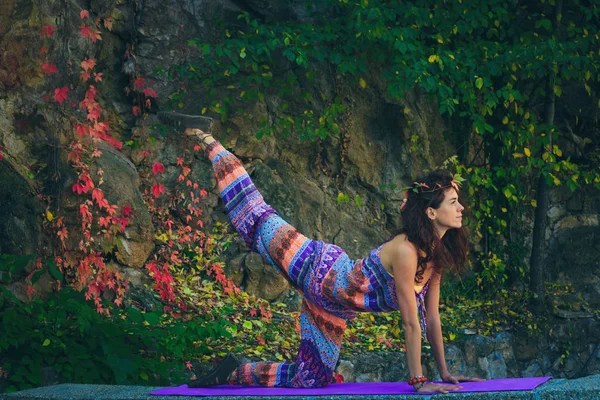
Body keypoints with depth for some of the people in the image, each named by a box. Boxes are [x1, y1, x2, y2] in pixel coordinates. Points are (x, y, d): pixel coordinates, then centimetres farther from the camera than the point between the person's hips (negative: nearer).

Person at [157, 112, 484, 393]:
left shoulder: (438, 255, -8)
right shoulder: (405, 251, -33)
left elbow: (431, 316, 2)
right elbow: (411, 323, -31)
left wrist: (444, 373, 5)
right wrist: (418, 381, -27)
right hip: (321, 272, -7)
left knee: (310, 379, 9)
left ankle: (234, 373, 24)